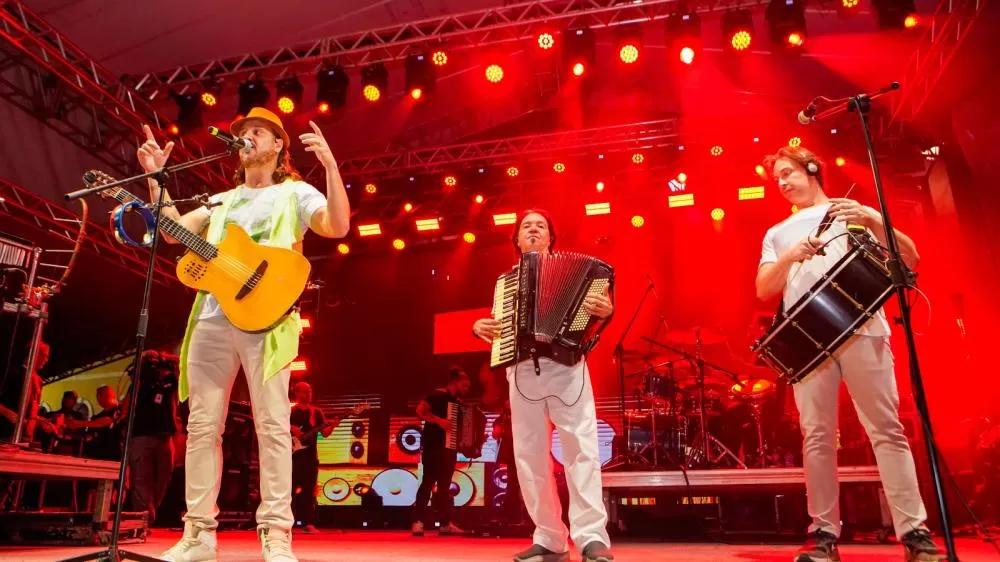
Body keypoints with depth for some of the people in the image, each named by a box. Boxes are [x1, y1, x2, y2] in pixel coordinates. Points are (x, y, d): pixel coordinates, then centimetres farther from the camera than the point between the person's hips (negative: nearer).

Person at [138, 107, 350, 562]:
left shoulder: (295, 192, 10)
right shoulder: (221, 200, 26)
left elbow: (338, 226, -7)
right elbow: (173, 231, 22)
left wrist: (330, 165, -16)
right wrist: (156, 178, 17)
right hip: (212, 317, 6)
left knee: (271, 424, -9)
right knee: (203, 425, 4)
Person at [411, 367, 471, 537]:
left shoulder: (458, 403, 16)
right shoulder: (439, 395, -7)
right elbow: (420, 411, -17)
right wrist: (439, 421, -26)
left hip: (448, 448, 8)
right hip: (433, 447, -8)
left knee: (444, 485, 8)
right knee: (428, 483, -9)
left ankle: (446, 523, 11)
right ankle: (418, 522, -7)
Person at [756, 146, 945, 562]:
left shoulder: (855, 212, 18)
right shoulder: (778, 234, 23)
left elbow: (910, 259, 8)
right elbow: (764, 291, 11)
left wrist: (872, 220, -7)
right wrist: (790, 256, -6)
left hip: (862, 328, -1)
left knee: (886, 429, -6)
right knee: (817, 435, -3)